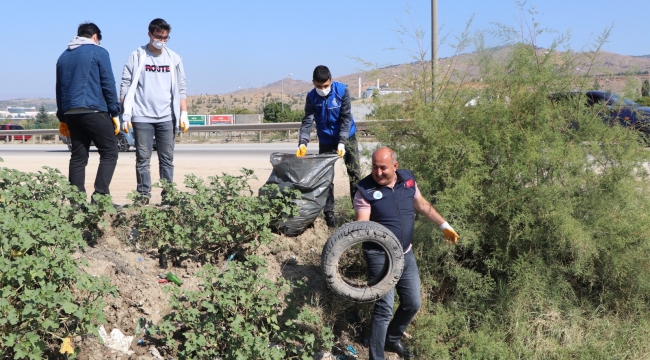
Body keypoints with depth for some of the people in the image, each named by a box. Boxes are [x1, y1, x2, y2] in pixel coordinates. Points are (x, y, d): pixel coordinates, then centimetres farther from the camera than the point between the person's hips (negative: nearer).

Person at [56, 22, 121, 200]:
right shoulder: (98, 52, 1)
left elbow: (59, 89, 19)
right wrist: (115, 113, -1)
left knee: (78, 157, 9)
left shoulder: (63, 56, 18)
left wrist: (62, 118, 22)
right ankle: (100, 196, -14)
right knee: (109, 153, -2)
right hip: (94, 111, -6)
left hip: (70, 113, 6)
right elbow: (108, 84, -4)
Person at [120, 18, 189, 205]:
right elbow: (126, 86, 1)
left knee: (167, 159, 3)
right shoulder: (137, 56, 2)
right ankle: (144, 194, 4)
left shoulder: (174, 59, 10)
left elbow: (180, 89, 12)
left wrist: (183, 114, 4)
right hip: (142, 117, -2)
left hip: (167, 118, 2)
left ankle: (168, 195, 7)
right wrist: (126, 114, -6)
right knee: (143, 158, -1)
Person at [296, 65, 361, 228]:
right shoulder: (311, 97, -15)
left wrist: (342, 142, -29)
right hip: (326, 140, 1)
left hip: (346, 137, -1)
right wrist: (303, 143, -34)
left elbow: (346, 118, -20)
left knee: (355, 174, 0)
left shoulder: (342, 90, -20)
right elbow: (307, 121, -19)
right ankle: (329, 213, 7)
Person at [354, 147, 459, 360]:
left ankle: (392, 339, 40)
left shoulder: (407, 180, -3)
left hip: (406, 254, 6)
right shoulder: (366, 190, -17)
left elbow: (422, 205, 13)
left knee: (412, 304, 15)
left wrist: (445, 226, 14)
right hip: (380, 256, -6)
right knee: (384, 308, -10)